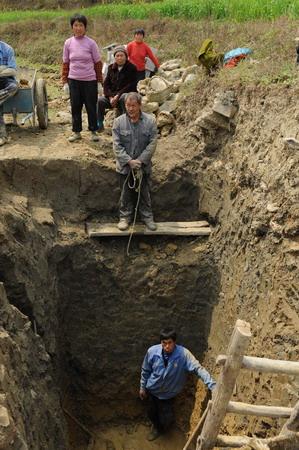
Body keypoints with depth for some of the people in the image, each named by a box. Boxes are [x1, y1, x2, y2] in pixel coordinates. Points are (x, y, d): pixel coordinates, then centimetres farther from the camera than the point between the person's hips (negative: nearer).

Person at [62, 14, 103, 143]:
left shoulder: (91, 43, -4)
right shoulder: (68, 43, 2)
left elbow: (98, 63, 1)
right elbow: (65, 63, 8)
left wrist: (99, 81, 0)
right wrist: (65, 81, 5)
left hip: (90, 80, -2)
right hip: (74, 80, 2)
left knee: (91, 107, 6)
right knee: (75, 107, 8)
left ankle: (93, 131, 20)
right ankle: (76, 132, 19)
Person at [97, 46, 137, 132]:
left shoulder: (132, 68, -3)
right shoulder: (111, 68, 11)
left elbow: (131, 85, -12)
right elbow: (106, 84, 7)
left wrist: (118, 95, -20)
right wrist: (110, 97, -12)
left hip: (126, 94, -4)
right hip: (112, 95, 4)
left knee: (124, 98, -40)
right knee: (100, 101, -23)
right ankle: (99, 125, -9)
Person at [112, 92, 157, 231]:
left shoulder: (150, 121, -9)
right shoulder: (118, 122, -8)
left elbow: (152, 144, -10)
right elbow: (117, 145, -10)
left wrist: (140, 160, -17)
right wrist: (129, 161, -19)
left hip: (144, 166, 0)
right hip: (125, 166, 0)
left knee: (144, 193, 13)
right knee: (126, 193, 12)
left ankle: (147, 216, 28)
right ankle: (125, 216, 28)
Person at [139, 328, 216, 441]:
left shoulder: (183, 354, -29)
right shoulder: (152, 351, -24)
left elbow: (198, 369, -35)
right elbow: (145, 371, -7)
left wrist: (213, 386, -46)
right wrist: (142, 387, 4)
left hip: (168, 394, -1)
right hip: (152, 390, 1)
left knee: (165, 419, 13)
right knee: (151, 413, 22)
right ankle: (156, 427, 58)